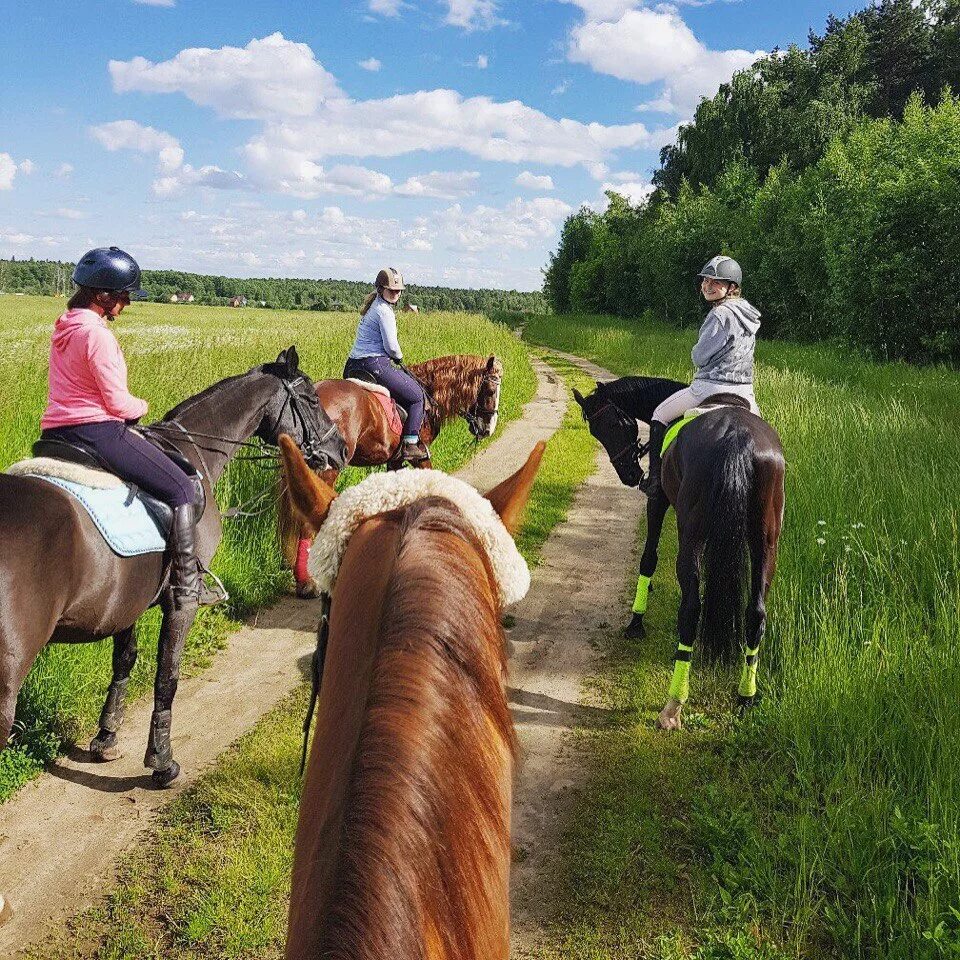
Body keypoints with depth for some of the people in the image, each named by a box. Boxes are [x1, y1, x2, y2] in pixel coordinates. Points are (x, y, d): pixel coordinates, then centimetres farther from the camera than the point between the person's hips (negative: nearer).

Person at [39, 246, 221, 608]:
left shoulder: (63, 327, 13)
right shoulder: (97, 334, -17)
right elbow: (117, 402, -17)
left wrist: (131, 408, 15)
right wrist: (141, 407, 5)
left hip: (55, 429, 10)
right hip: (96, 430, -10)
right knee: (181, 488, -3)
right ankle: (187, 587, -4)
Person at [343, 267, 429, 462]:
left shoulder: (372, 307, 18)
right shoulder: (384, 311, -13)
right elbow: (391, 346, -16)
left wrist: (394, 356, 16)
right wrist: (399, 357, 4)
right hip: (374, 364, -10)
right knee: (417, 395, 3)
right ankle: (410, 445, -1)